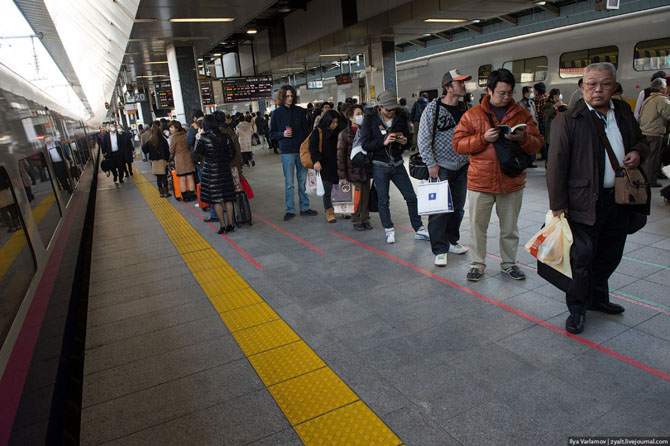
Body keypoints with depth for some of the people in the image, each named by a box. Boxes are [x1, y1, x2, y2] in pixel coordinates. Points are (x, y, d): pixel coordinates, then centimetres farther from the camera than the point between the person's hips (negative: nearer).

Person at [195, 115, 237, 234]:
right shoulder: (224, 137, 1)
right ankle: (230, 224, 13)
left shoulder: (203, 138, -11)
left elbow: (197, 155, -3)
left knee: (216, 200, 3)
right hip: (225, 170, 4)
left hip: (211, 172, -4)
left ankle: (223, 225, 4)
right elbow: (232, 154, 4)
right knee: (228, 198, 9)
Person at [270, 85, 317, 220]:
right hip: (287, 151, -2)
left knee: (303, 180, 8)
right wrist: (282, 134, -14)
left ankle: (304, 207, 19)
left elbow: (306, 130, 11)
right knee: (289, 183, 1)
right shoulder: (276, 113, 1)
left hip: (301, 149, 2)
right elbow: (272, 133, 6)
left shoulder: (299, 111, 7)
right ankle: (290, 210, 10)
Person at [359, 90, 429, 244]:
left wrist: (405, 142, -10)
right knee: (383, 200, 4)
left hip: (398, 164, 3)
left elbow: (408, 144, 14)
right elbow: (365, 144, -10)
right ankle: (389, 230, 19)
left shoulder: (401, 118, 5)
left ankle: (419, 230, 14)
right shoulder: (370, 120, -4)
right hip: (380, 166, -3)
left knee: (411, 197, 3)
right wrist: (383, 142, -23)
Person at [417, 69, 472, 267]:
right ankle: (440, 250, 6)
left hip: (462, 168, 6)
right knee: (439, 210, -4)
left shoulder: (465, 109, 9)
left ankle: (452, 241, 30)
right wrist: (431, 164, -13)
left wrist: (470, 160, 11)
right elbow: (423, 140, -9)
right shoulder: (433, 108, -8)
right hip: (441, 168, -6)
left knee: (458, 208, 13)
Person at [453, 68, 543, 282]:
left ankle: (509, 263, 31)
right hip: (480, 182, -2)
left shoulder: (522, 115, 7)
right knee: (478, 226, 6)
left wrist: (523, 138, -15)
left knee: (510, 227, 14)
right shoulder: (473, 114, 1)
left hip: (512, 182, 2)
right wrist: (483, 138, -17)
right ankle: (477, 264, 22)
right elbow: (458, 143, -3)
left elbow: (538, 143, 7)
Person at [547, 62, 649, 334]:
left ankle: (597, 298, 38)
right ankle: (577, 309, 16)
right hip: (585, 202, -6)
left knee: (610, 255, 17)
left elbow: (640, 140, 26)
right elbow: (557, 165, -12)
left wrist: (638, 152, 1)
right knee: (582, 257, -1)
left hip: (620, 199, 7)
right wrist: (558, 204, -16)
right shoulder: (568, 120, -9)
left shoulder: (624, 112, 10)